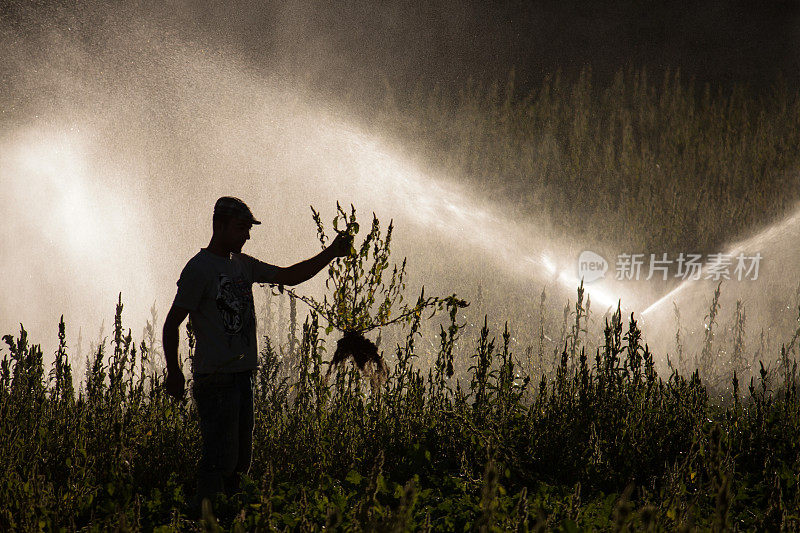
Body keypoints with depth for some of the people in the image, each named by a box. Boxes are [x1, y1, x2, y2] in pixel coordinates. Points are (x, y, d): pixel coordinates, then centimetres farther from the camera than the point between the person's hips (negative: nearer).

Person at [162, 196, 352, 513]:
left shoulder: (243, 265, 16)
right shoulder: (198, 269, -8)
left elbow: (289, 276, 22)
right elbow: (172, 324, -8)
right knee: (220, 460, -13)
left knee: (240, 460, 8)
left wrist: (331, 254, 12)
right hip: (216, 377, -8)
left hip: (242, 375, 8)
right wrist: (174, 373, -13)